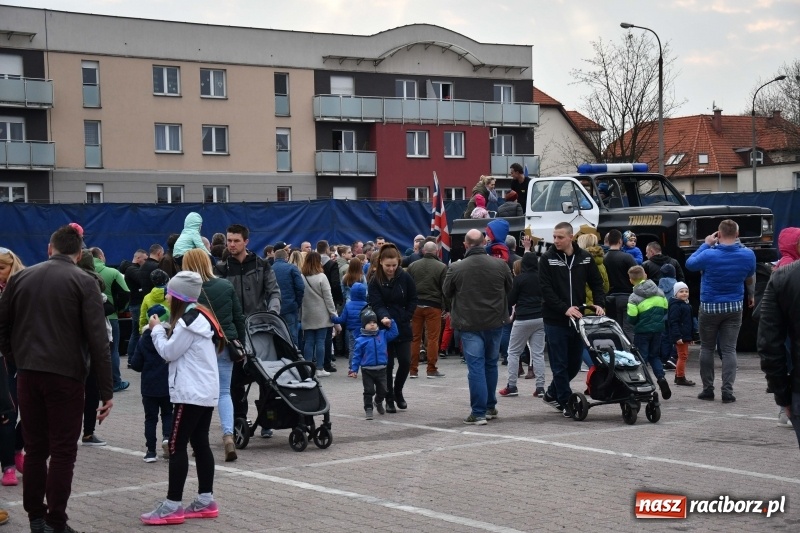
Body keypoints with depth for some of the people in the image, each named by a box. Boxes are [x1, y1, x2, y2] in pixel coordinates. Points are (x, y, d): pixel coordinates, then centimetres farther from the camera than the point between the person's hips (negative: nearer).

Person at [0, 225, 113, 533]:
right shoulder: (84, 283, -5)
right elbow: (98, 340, -10)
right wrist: (106, 391, -9)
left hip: (28, 374, 4)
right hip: (66, 375, -4)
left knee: (35, 448, 12)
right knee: (63, 451, 2)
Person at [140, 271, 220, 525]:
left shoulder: (187, 322, -16)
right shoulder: (198, 317, 15)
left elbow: (169, 352, -10)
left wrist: (156, 330, 2)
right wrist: (163, 330, 7)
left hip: (192, 392, -10)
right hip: (205, 390, 10)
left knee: (177, 446, -8)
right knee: (200, 443, 11)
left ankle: (172, 506, -9)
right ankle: (206, 500, 13)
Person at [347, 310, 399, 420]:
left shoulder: (382, 335, 3)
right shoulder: (361, 340, -6)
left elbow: (394, 333, 8)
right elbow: (357, 356, -4)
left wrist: (391, 323, -5)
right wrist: (354, 369, -6)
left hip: (381, 369, 3)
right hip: (367, 370, -3)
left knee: (382, 390, 14)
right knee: (369, 391, -2)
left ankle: (378, 403, 42)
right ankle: (368, 409, 8)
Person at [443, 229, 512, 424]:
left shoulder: (455, 268, -12)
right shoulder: (500, 265, -5)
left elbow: (447, 292, 4)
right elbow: (509, 288, 11)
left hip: (469, 324, -3)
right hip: (495, 322, 3)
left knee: (476, 367, -3)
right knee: (491, 364, 18)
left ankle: (479, 413, -6)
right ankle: (490, 407, 27)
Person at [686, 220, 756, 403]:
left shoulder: (709, 255, -19)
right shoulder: (747, 255, -8)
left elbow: (689, 264, 1)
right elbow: (750, 278, 12)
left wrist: (706, 244, 6)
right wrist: (751, 295, 31)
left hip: (709, 307, -2)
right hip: (734, 307, 2)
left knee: (707, 348, 11)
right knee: (729, 349, 2)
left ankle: (708, 389, 12)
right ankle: (727, 391, -5)